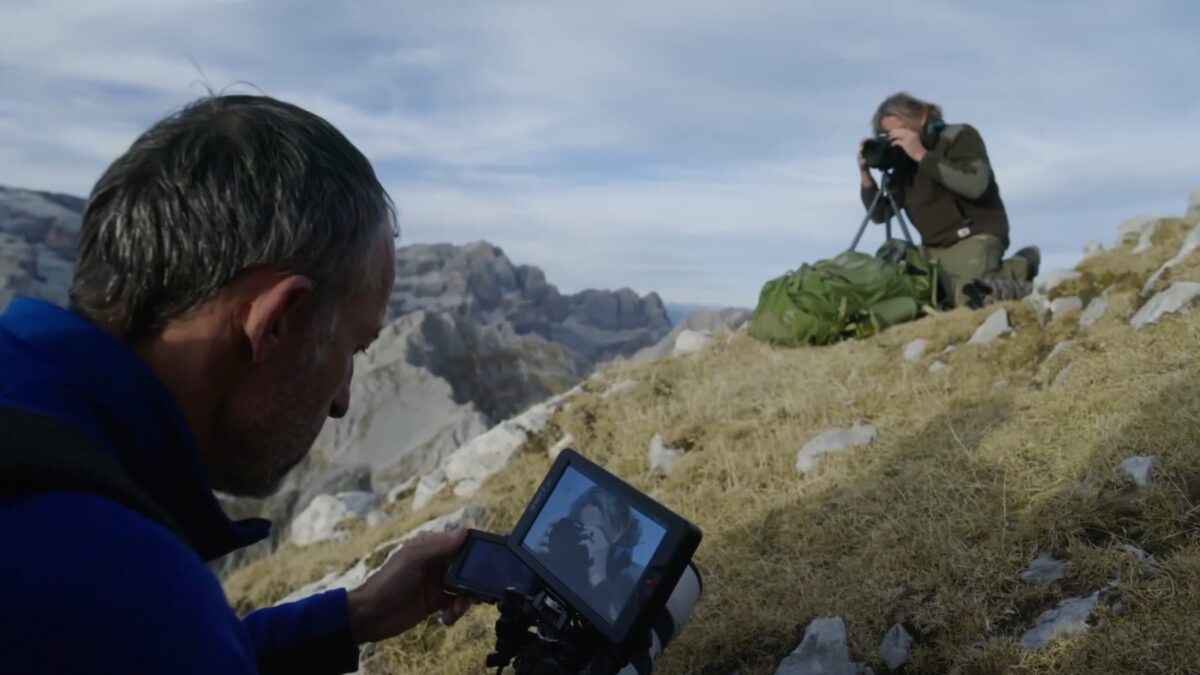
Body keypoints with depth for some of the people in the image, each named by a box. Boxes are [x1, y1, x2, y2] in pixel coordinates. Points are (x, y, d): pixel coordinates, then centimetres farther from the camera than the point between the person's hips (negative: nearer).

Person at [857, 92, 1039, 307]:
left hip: (975, 236, -7)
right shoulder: (904, 164, 11)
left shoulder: (961, 137, -5)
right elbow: (880, 214, 11)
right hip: (933, 247, 7)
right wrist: (866, 175, -5)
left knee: (969, 295, -30)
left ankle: (1019, 268, 1)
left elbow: (975, 185, -24)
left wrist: (923, 156, -22)